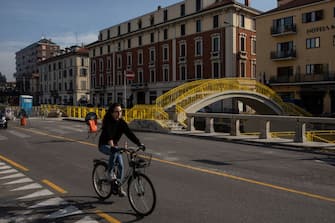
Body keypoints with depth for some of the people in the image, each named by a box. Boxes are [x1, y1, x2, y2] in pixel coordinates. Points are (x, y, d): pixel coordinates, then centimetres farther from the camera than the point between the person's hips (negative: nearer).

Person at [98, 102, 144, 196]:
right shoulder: (108, 122, -23)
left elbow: (129, 133, -17)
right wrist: (111, 146, -57)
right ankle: (109, 173, -15)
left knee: (120, 165, -6)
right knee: (114, 152, -36)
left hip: (114, 145, 5)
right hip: (104, 145, -5)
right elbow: (109, 134, -39)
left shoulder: (121, 122, -8)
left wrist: (139, 144, -29)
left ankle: (119, 187, 9)